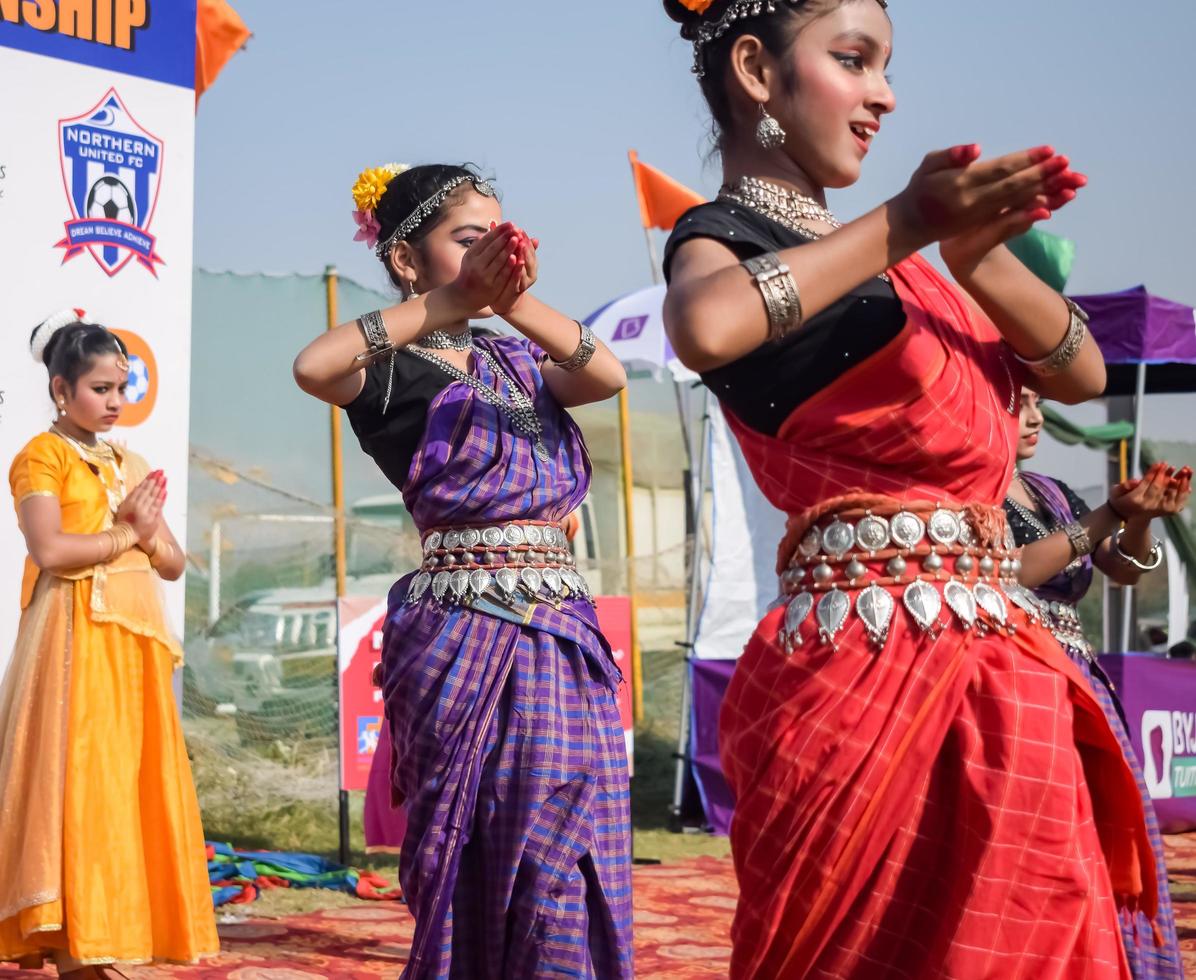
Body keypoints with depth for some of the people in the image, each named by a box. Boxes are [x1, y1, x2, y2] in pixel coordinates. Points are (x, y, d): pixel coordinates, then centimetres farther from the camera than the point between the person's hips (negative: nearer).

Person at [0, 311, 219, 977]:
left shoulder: (133, 467, 20)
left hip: (136, 639, 7)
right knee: (80, 780, -11)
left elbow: (174, 564, 17)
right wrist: (126, 533, -5)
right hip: (77, 635, -7)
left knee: (135, 783, 2)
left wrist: (148, 534, -4)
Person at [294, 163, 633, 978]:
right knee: (493, 860, -6)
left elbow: (607, 375, -2)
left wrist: (517, 303, -17)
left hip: (562, 628, 6)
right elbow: (312, 366, -24)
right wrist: (451, 304, -20)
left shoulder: (511, 361, 16)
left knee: (570, 860, 5)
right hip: (470, 630, -6)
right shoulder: (396, 371, -1)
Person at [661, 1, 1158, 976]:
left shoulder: (863, 246, 19)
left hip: (986, 667, 8)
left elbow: (1079, 372, 11)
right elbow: (704, 327, -31)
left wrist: (975, 252, -6)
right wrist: (905, 227, -24)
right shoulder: (723, 231, -4)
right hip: (879, 669, -8)